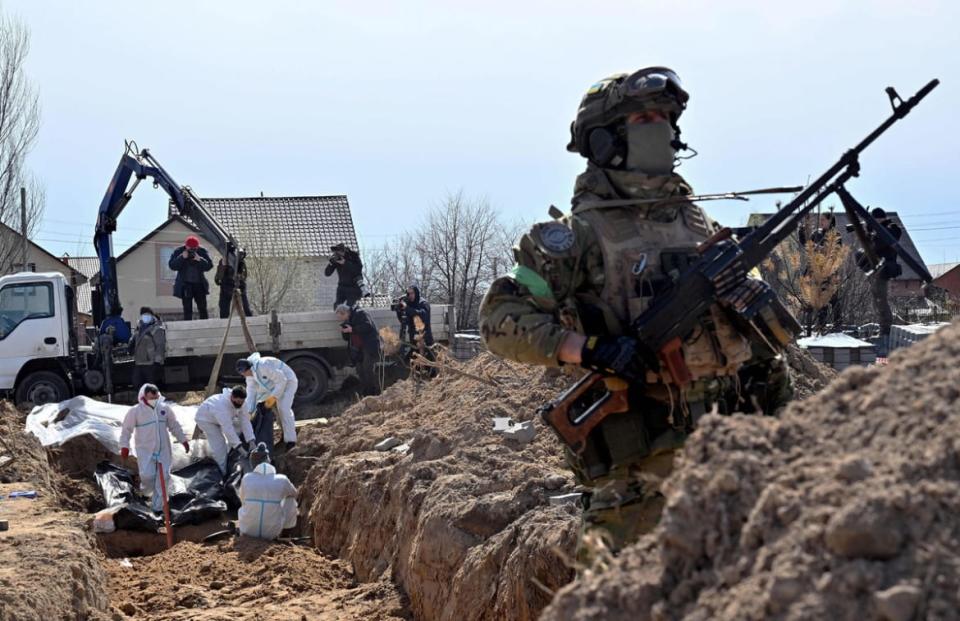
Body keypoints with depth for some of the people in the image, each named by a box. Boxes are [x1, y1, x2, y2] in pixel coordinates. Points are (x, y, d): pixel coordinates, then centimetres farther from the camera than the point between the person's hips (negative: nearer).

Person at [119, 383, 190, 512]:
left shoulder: (165, 408, 0)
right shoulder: (135, 411, -9)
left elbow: (174, 426, 12)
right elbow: (126, 430, -4)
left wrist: (183, 440, 13)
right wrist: (124, 450, -9)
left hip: (163, 449, 3)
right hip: (145, 450, -3)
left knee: (164, 476, -1)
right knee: (148, 475, -12)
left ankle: (158, 506, 9)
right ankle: (146, 492, 24)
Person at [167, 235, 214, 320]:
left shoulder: (202, 251, -1)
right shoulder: (179, 252, -4)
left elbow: (209, 266, -8)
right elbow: (172, 266, -11)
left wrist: (200, 260, -24)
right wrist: (181, 258, -23)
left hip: (199, 284, 2)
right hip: (185, 285, -2)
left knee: (202, 308, 4)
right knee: (187, 310, -2)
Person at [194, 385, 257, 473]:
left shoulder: (240, 402, -23)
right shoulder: (222, 406, -45)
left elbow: (245, 421, -22)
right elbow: (228, 428, -45)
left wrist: (251, 441, -30)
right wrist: (239, 446, -46)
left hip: (222, 418, 7)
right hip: (206, 419, -7)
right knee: (219, 446, -17)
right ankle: (223, 472, -3)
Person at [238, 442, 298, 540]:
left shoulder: (246, 478, -10)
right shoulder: (282, 481, -11)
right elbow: (294, 493, 12)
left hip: (247, 531, 2)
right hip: (272, 533, -2)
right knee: (290, 498, 19)